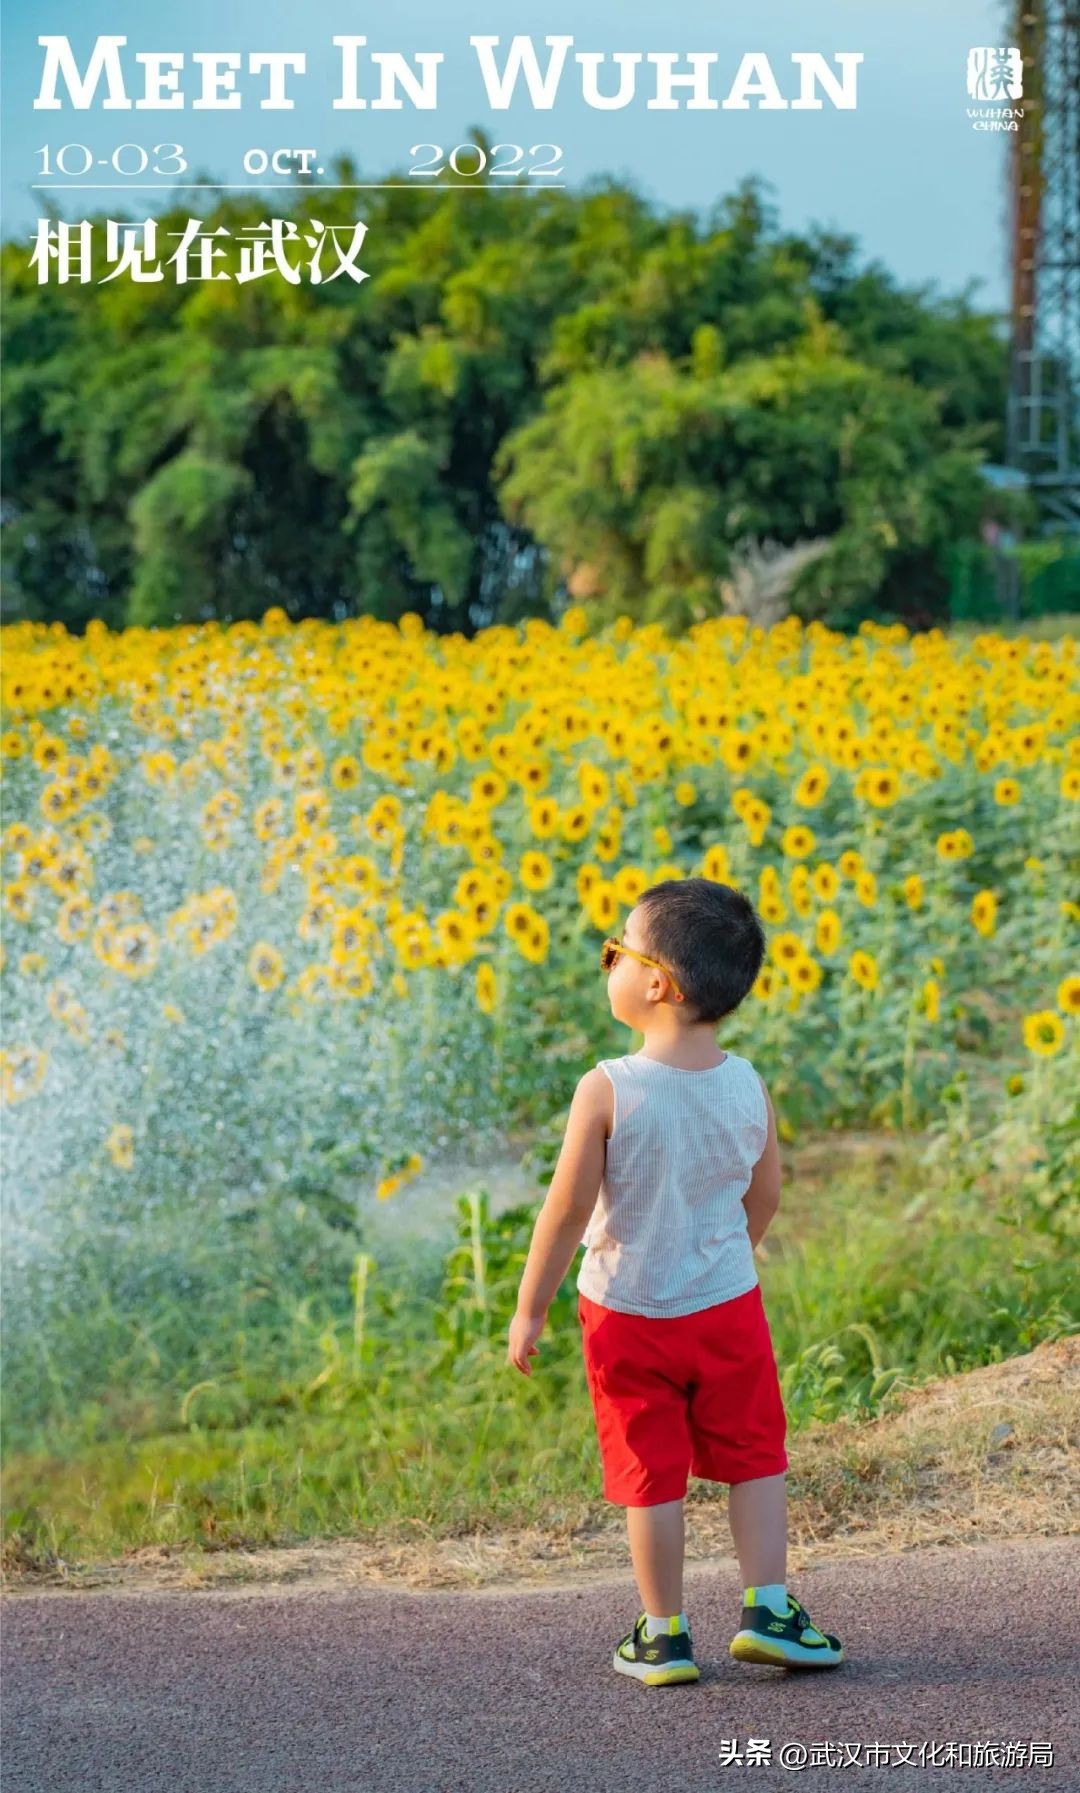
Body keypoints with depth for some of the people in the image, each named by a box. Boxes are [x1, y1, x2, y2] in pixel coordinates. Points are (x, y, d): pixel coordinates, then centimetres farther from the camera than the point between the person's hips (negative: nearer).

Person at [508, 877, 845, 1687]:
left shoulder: (607, 1090, -20)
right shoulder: (748, 1087, -8)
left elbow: (567, 1212, -16)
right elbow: (764, 1201, 4)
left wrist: (529, 1311, -4)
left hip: (626, 1316, -2)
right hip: (727, 1308, 2)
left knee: (651, 1476, 9)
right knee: (755, 1458, 17)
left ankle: (664, 1635, 16)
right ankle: (769, 1609, 15)